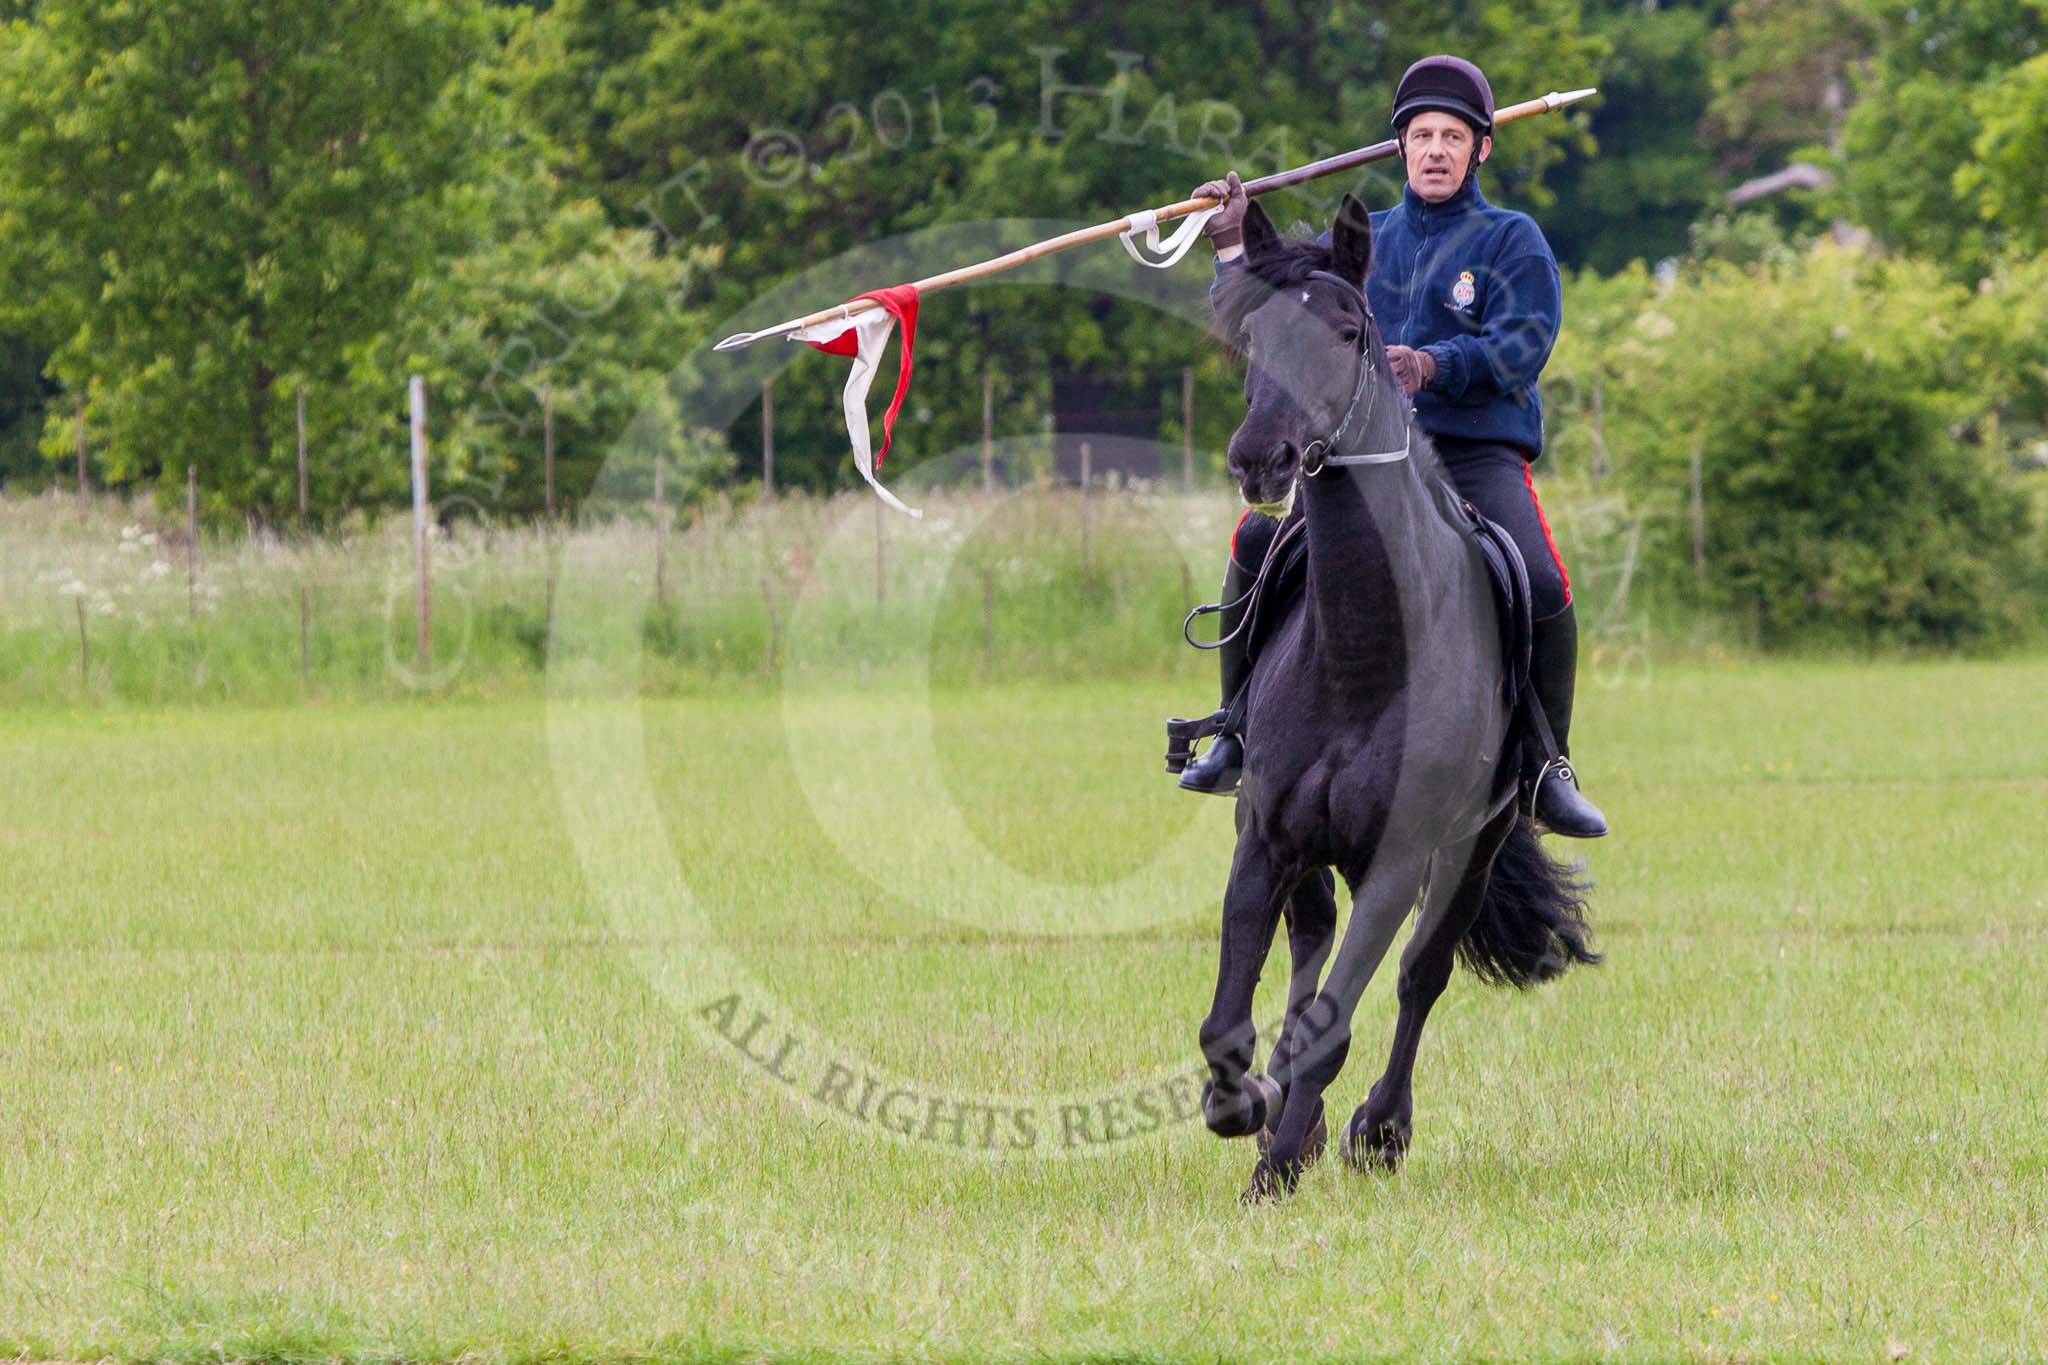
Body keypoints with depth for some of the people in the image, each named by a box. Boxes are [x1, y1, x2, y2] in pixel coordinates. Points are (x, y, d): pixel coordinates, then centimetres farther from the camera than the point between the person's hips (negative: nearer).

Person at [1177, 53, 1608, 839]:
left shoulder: (1513, 243, 7)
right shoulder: (1359, 244, 19)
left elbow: (1521, 348, -10)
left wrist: (1433, 365, -26)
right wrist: (1235, 248, 9)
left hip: (1477, 455, -3)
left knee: (1542, 588, -26)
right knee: (1259, 540, -22)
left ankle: (1544, 767, -7)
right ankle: (1240, 737, -9)